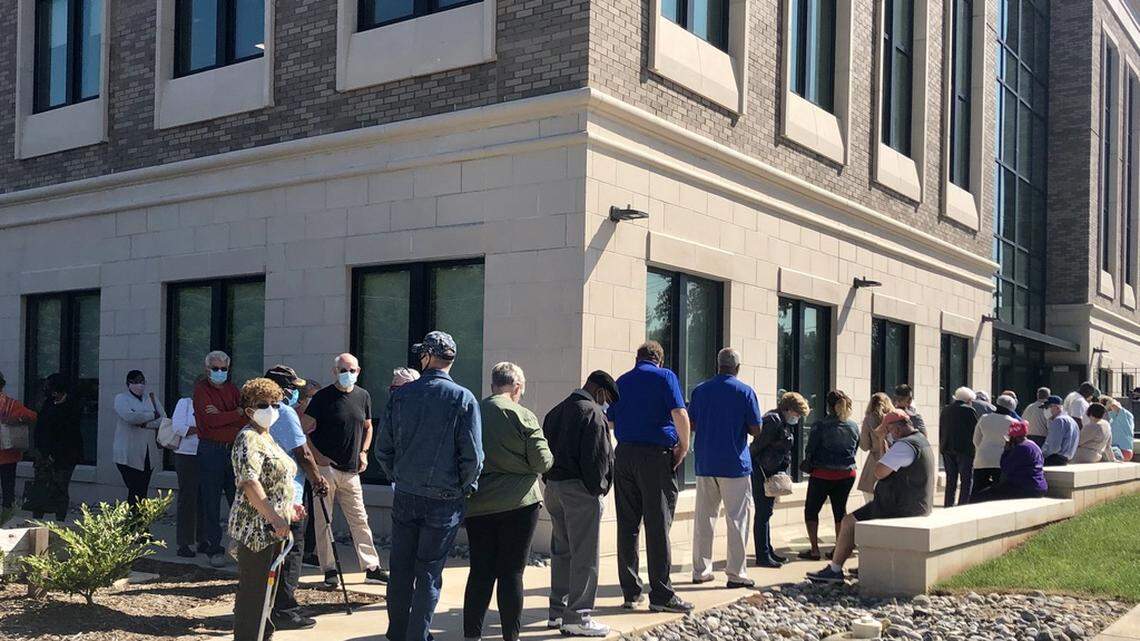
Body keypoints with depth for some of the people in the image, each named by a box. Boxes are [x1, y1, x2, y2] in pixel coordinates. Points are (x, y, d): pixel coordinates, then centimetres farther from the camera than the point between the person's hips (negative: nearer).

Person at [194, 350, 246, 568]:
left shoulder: (232, 389, 14)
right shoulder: (201, 389, 0)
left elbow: (247, 419, -1)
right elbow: (211, 420, -15)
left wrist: (221, 415, -13)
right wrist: (237, 413, -10)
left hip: (234, 449, 4)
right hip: (211, 450, -4)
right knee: (211, 503, 1)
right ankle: (215, 550, 7)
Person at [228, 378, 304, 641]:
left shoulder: (266, 437, 16)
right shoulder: (248, 439, -14)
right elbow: (249, 483, -25)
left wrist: (288, 508, 20)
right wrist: (275, 517, -30)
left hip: (272, 529, 10)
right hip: (256, 528, -10)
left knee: (267, 586, 17)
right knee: (252, 589, -4)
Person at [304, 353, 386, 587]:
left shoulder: (363, 396, 9)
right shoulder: (322, 397, -6)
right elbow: (305, 431, -5)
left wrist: (364, 452, 8)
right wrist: (317, 456, -14)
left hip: (351, 470, 4)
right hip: (325, 468, -4)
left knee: (359, 520, 8)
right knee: (323, 520, 0)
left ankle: (372, 567, 14)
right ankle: (329, 570, 8)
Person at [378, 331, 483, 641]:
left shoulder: (400, 395, -2)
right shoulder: (463, 398, -10)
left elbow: (383, 449, 2)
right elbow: (472, 456, -12)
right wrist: (464, 488, 4)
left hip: (404, 497, 3)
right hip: (444, 500, -2)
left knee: (400, 569, 14)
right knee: (429, 573, 6)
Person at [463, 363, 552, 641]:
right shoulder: (522, 415, -10)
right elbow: (542, 461, -11)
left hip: (477, 504, 4)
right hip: (518, 503, -4)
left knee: (480, 571, 10)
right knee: (511, 573, 3)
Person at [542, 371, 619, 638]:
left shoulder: (556, 411, 16)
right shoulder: (592, 412, -11)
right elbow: (597, 456, -16)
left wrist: (552, 480, 11)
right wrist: (599, 488, -7)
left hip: (553, 486, 9)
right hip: (580, 489, -9)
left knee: (561, 551, 15)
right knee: (584, 555, -2)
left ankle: (557, 611, 21)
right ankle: (577, 617, 0)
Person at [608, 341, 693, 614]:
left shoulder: (621, 381, 15)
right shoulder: (665, 377, -1)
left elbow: (610, 421, 18)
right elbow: (680, 414, -12)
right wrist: (683, 447, -2)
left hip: (624, 455, 5)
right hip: (656, 455, -5)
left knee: (627, 526, 8)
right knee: (658, 527, -1)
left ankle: (630, 592, 12)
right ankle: (661, 594, 2)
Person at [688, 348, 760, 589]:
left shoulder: (700, 390, 5)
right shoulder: (745, 392, -6)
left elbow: (691, 424, 7)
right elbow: (756, 430, -6)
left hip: (705, 463, 4)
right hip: (735, 465, -4)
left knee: (703, 518, 11)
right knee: (738, 519, 2)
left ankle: (701, 570, 15)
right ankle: (736, 573, 1)